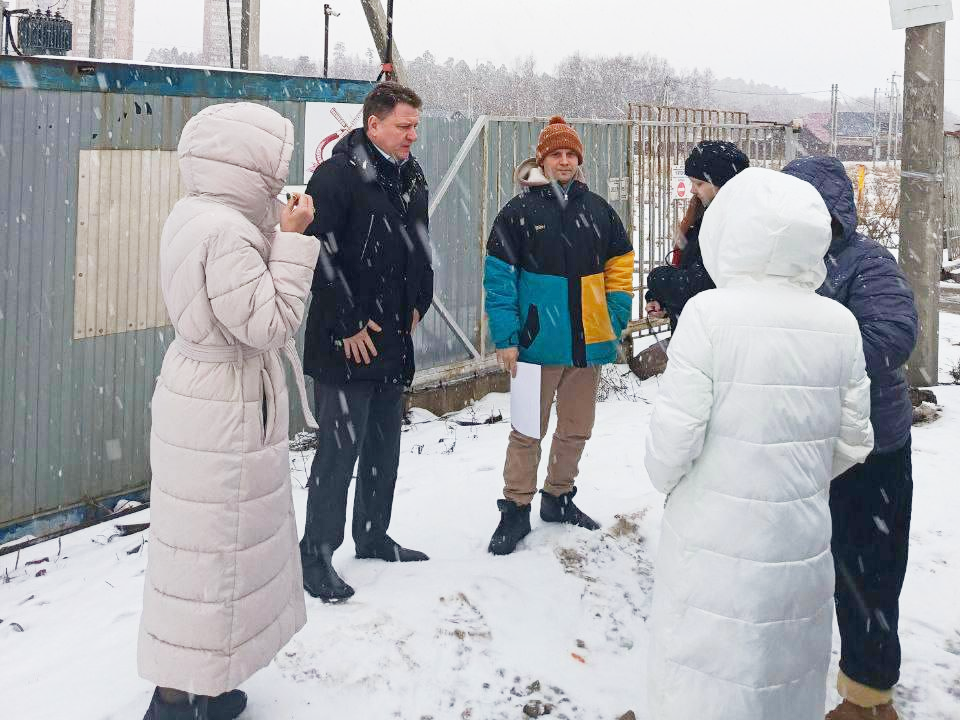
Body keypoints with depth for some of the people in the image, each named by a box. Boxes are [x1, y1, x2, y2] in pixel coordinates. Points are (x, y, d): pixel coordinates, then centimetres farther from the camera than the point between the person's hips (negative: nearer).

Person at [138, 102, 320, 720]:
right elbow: (270, 325, -23)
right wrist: (291, 242, -18)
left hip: (199, 396, 10)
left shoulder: (193, 215, 7)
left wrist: (279, 233, 5)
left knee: (199, 546, 19)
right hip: (223, 416, -10)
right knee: (210, 552, 2)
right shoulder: (227, 234, -24)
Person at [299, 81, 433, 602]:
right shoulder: (338, 176, -14)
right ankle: (316, 554, 7)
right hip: (346, 343, -8)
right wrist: (347, 325, -18)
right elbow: (322, 254, -20)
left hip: (394, 341, 8)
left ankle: (373, 536, 32)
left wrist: (418, 304, 14)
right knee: (340, 447, -5)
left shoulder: (411, 178, 11)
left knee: (385, 443, 16)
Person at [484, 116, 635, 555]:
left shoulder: (597, 209, 7)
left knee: (577, 428, 15)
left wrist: (616, 319, 5)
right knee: (528, 431, 3)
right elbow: (498, 276, -6)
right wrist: (505, 338, -11)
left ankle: (558, 497, 34)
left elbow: (620, 265, 14)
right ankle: (516, 508, 16)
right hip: (538, 342, -4)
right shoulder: (519, 211, -4)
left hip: (588, 342, 4)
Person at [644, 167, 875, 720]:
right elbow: (853, 442, 3)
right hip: (803, 545, 4)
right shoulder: (840, 324, -4)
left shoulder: (710, 313, -16)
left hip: (716, 545, -4)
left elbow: (676, 435, -16)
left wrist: (664, 479, 5)